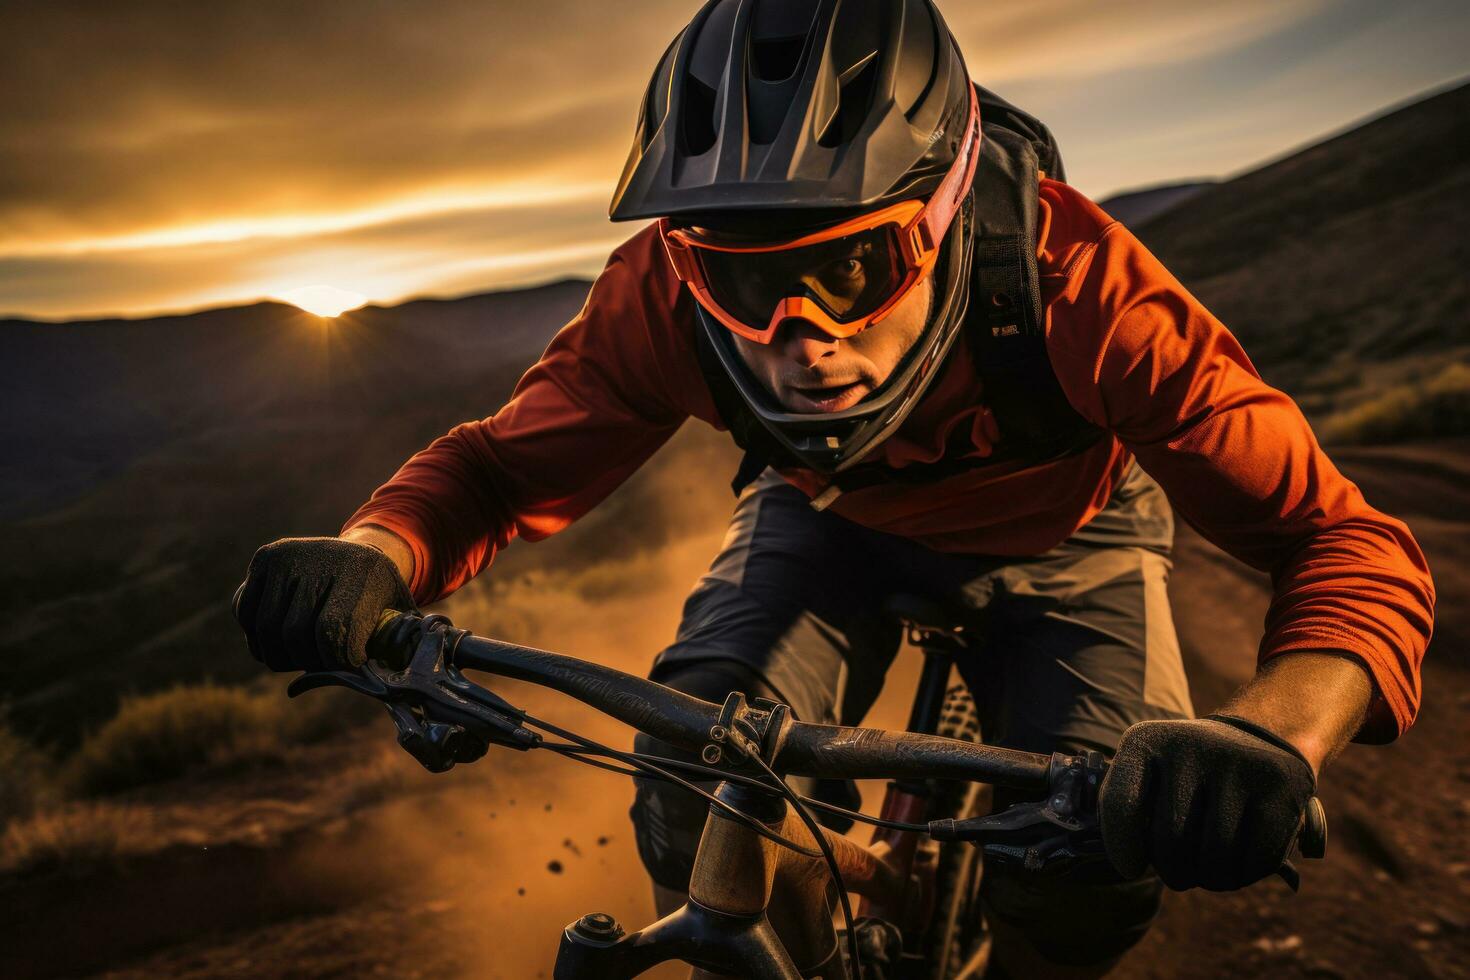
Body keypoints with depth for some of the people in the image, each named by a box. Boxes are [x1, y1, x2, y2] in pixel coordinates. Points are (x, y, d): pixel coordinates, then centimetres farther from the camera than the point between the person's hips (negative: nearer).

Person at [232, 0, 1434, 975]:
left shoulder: (1065, 278, -38)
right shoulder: (668, 294, -31)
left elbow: (1350, 546, -36)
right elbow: (498, 467, -21)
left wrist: (1272, 735, -58)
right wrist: (369, 558, -43)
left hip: (1054, 531, 0)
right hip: (829, 514, 1)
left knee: (1092, 875, -19)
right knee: (694, 791, -21)